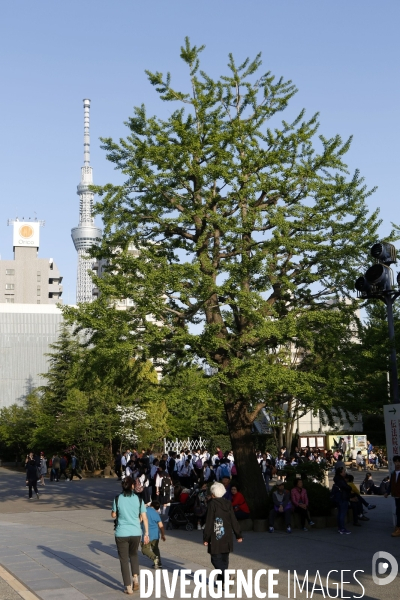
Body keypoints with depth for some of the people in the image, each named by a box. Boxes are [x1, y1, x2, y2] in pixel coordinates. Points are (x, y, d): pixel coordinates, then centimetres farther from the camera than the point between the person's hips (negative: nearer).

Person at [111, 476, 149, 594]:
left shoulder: (117, 499, -8)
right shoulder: (138, 499, -3)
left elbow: (113, 515, 4)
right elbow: (144, 518, -2)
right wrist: (146, 533, 5)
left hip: (122, 533, -2)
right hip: (136, 533, 2)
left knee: (124, 560, 10)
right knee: (133, 554, 27)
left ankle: (128, 587, 11)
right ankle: (135, 577, 10)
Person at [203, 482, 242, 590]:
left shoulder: (212, 504, -11)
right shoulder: (228, 504, 5)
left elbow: (209, 523, -12)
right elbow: (234, 521, 7)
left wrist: (206, 538, -7)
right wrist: (238, 535, 14)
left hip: (216, 538, -6)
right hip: (227, 538, 6)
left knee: (216, 559, -1)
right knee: (224, 560, 15)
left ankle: (225, 579, -17)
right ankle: (221, 580, 22)